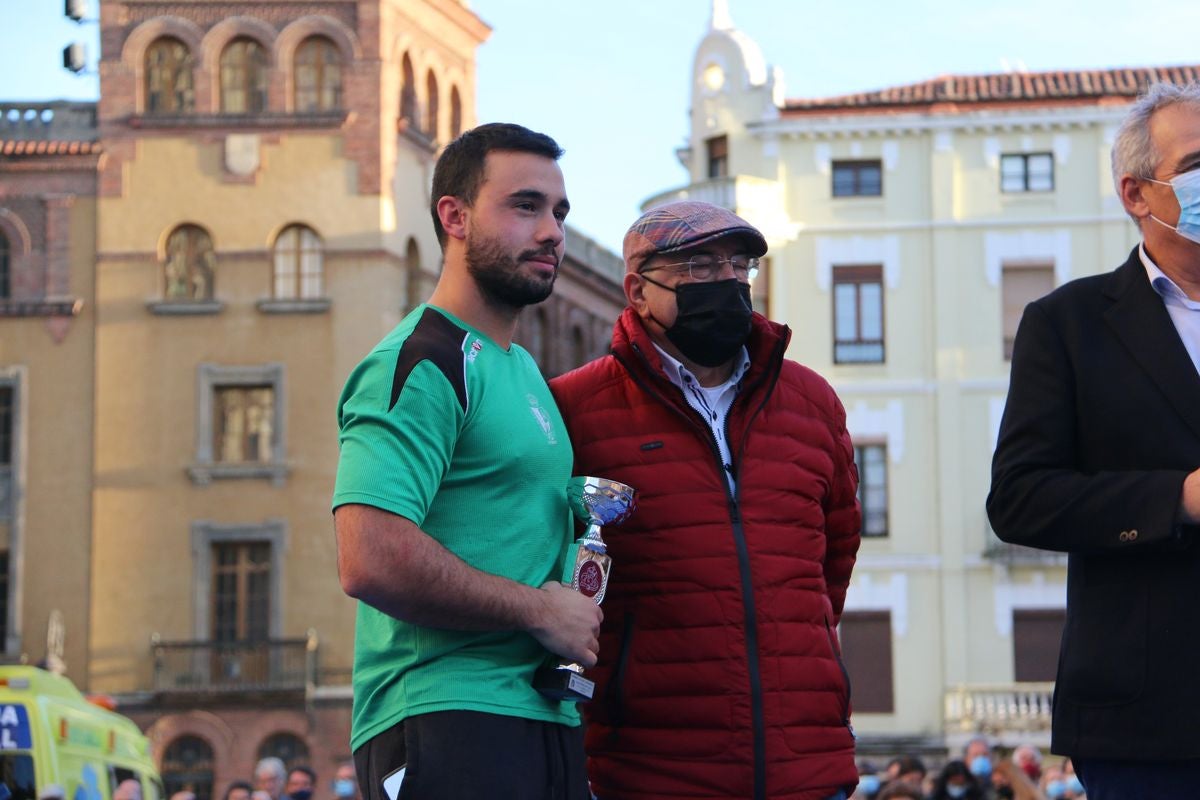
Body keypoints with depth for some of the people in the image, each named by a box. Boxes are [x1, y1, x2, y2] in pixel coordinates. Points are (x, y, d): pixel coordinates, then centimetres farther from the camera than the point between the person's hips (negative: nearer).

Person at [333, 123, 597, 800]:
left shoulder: (522, 369, 21)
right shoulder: (423, 362, -12)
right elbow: (371, 560, -25)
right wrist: (542, 611, -15)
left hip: (546, 719, 10)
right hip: (452, 730, -9)